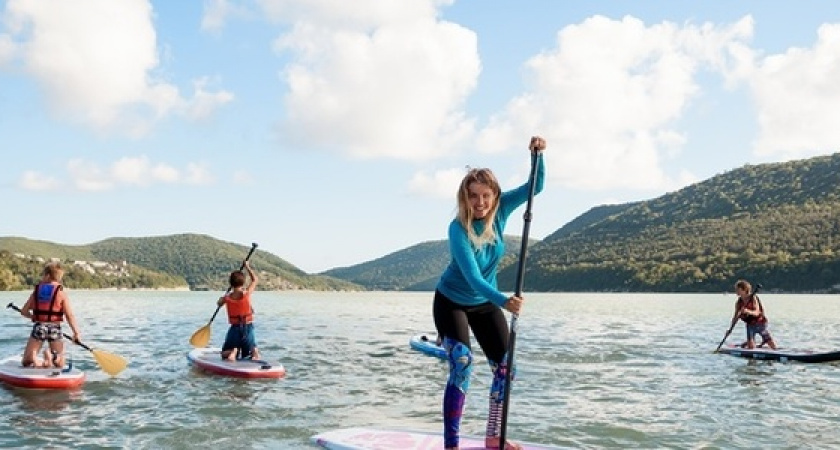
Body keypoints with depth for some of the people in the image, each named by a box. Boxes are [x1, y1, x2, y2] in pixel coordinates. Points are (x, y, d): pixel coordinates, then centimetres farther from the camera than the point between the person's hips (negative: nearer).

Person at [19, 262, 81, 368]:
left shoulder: (36, 291, 5)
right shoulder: (61, 293, -3)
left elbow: (24, 311, 8)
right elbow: (69, 315, -10)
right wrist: (76, 332, -7)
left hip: (38, 327, 2)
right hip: (54, 328, -1)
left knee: (26, 362, 12)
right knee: (59, 365, 10)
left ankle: (36, 362, -23)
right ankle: (51, 356, -24)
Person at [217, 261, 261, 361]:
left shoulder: (227, 297, -8)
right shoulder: (247, 293, -12)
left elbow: (219, 303, 17)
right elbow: (255, 279, 5)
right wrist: (247, 267, 14)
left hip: (234, 329, 0)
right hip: (248, 328, 0)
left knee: (225, 354, 14)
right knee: (254, 349, 19)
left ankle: (232, 352, -21)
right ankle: (254, 352, -18)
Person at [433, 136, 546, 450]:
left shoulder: (499, 210, -15)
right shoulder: (458, 228, -30)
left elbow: (535, 187, -13)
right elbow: (472, 277, -38)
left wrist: (537, 154, -31)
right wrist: (504, 301, -53)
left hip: (485, 303, 6)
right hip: (452, 302, -6)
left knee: (505, 367, 5)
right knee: (462, 366, -20)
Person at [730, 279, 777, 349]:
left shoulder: (753, 298, -15)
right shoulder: (738, 302, -2)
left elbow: (756, 312, -26)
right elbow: (736, 317, 1)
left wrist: (748, 311, -46)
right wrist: (730, 328, -7)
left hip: (760, 323, -3)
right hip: (750, 325, 3)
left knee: (773, 346, 0)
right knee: (751, 347, -10)